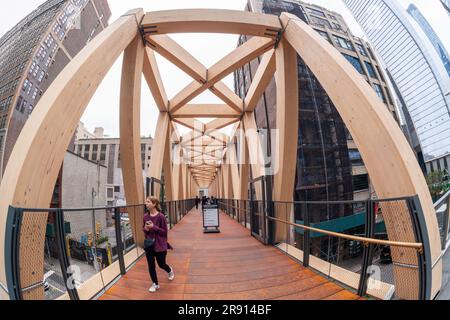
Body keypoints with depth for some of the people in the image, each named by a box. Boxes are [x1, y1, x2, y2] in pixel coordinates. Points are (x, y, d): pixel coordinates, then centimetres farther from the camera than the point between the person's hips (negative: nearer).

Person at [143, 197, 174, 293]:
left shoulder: (161, 216, -18)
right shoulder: (145, 216, -3)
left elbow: (164, 232, -15)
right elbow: (144, 230, 11)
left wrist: (154, 227, -25)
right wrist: (145, 229, -12)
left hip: (160, 245, -4)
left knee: (161, 264, 13)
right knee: (151, 266, 10)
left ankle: (170, 271, 47)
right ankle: (155, 284, 32)